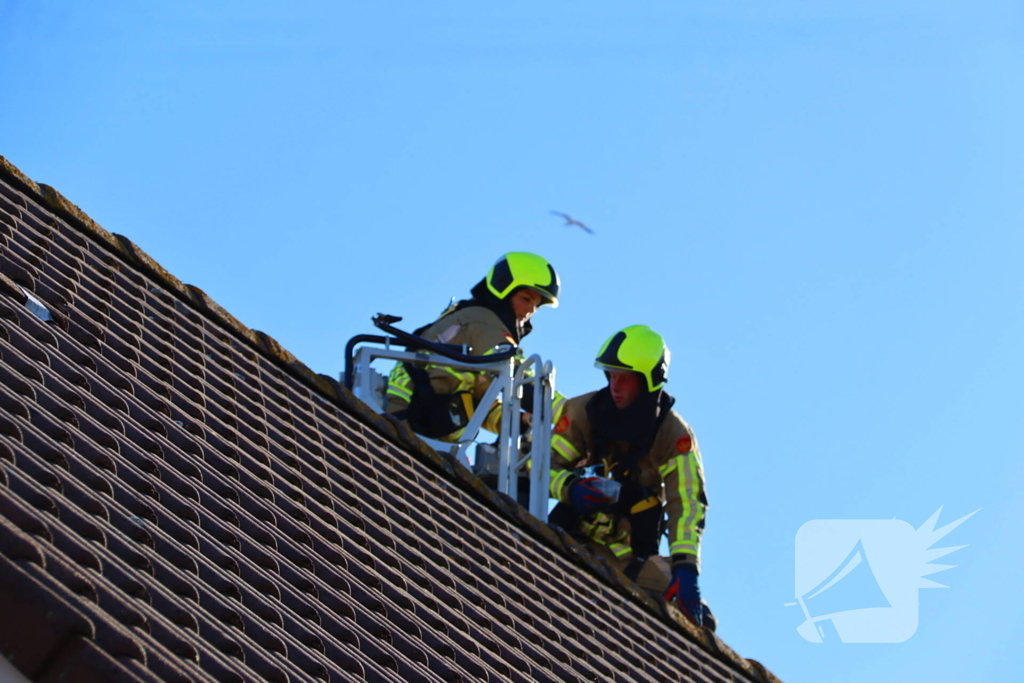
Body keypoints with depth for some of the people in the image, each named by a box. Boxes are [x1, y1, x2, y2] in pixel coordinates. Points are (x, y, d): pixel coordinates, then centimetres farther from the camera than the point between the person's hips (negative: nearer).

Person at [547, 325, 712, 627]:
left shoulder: (676, 435, -7)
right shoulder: (582, 412, -6)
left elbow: (687, 505, -16)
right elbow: (547, 465, -5)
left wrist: (685, 567, -30)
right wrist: (571, 487, -30)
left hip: (634, 551, 0)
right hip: (576, 532, 0)